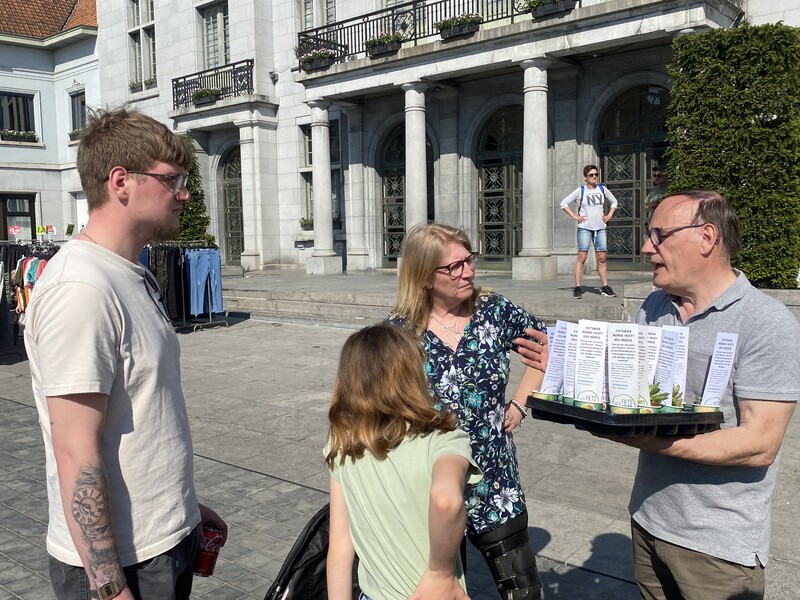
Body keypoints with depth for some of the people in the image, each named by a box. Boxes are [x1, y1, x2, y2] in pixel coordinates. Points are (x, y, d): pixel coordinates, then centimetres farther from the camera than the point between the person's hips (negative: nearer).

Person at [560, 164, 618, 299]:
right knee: (582, 257, -10)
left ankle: (605, 287, 11)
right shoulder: (580, 191, 0)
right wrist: (575, 216, -6)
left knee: (602, 258, 4)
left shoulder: (602, 189, 10)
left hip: (600, 228, 4)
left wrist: (609, 216, 11)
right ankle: (577, 288, -9)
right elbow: (564, 203, 1)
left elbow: (614, 202, 25)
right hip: (585, 228, -4)